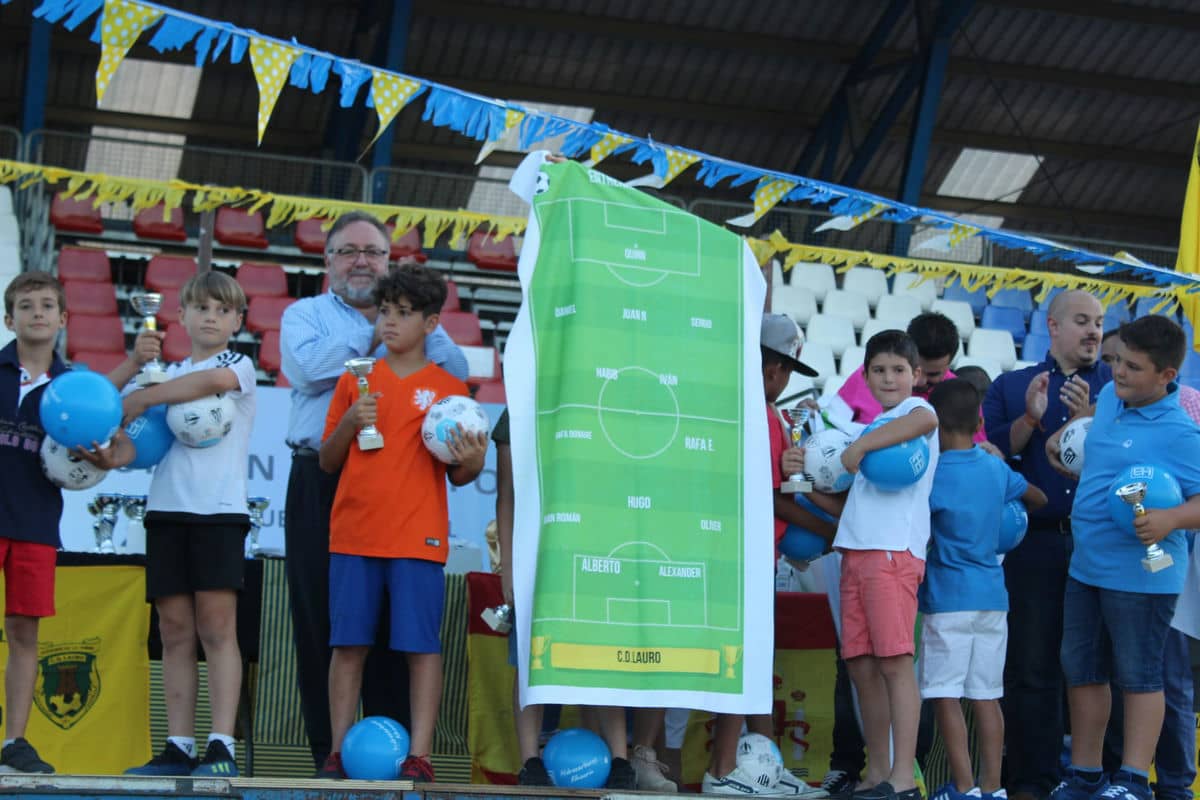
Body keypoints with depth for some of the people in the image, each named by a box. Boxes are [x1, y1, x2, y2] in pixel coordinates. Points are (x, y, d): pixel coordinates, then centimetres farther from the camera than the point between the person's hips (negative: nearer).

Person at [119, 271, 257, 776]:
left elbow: (214, 380, -19)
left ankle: (222, 747, -12)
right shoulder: (169, 376, 20)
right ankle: (178, 748, 4)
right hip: (166, 507, 5)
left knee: (217, 626, -10)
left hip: (219, 508, -5)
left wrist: (137, 399, -12)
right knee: (175, 629, 2)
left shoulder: (241, 366, 5)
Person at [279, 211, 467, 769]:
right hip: (320, 481, -1)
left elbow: (456, 372, 1)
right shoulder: (305, 314, 14)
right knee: (320, 614, -1)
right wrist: (372, 332, -3)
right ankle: (328, 749, 5)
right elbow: (305, 368, -9)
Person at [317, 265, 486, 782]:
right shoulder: (356, 380, 11)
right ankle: (339, 752, 8)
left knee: (422, 646, -4)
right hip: (354, 534, 2)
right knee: (349, 643, 2)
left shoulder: (448, 389, 6)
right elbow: (327, 462, 11)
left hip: (419, 537, -2)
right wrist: (350, 423, -7)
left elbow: (457, 476, 7)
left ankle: (419, 756, -1)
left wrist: (471, 462, -15)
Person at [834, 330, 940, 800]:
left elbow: (925, 420, -26)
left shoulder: (914, 409, 1)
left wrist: (859, 446, -21)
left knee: (895, 662, -12)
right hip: (857, 550, 8)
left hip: (894, 550, -8)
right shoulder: (880, 423, 25)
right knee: (862, 667, 6)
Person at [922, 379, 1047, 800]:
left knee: (945, 695, -1)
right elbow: (1037, 498, 23)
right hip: (992, 596, 6)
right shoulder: (996, 468, 7)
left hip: (947, 599, -6)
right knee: (986, 695, 10)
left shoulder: (936, 474, -11)